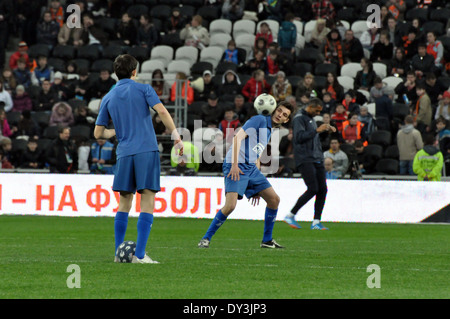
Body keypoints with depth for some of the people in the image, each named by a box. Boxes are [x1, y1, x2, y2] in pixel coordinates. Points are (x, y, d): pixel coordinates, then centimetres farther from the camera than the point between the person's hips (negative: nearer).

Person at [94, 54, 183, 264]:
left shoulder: (108, 98, 14)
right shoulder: (143, 89, 5)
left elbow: (98, 133, 14)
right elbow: (161, 111, -9)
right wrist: (176, 137, -4)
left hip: (124, 154, 3)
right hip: (147, 150, -3)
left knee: (124, 204, 12)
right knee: (147, 203, -4)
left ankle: (119, 252, 10)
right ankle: (139, 255, -11)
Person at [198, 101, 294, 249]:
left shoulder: (269, 131, 21)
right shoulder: (260, 120, -5)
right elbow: (238, 137, -16)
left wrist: (256, 189, 26)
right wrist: (235, 164, -24)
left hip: (251, 168, 9)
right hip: (236, 167, -9)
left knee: (274, 199, 5)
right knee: (230, 205, -22)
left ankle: (267, 240, 16)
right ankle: (206, 239, -8)